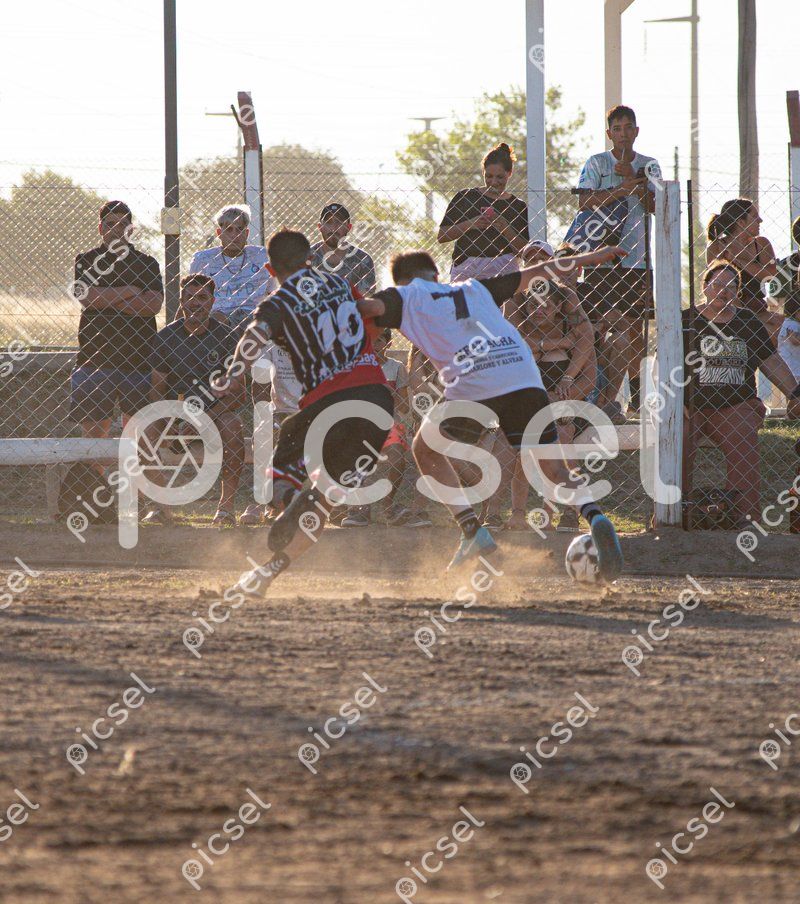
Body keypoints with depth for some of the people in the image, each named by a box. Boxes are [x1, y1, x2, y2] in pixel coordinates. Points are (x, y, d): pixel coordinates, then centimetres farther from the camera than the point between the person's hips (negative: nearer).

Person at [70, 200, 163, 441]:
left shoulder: (147, 264, 12)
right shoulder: (85, 261, 11)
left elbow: (154, 304, -4)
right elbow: (85, 296, -8)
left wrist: (106, 299, -5)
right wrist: (129, 292, -5)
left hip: (138, 356, 1)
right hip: (95, 356, -1)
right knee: (93, 429, -5)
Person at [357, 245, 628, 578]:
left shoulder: (406, 296, 21)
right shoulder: (474, 288, 32)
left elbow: (369, 307, 1)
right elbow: (534, 273, 38)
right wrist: (590, 258, 48)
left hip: (472, 387, -4)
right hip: (525, 378, 4)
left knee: (426, 450, 21)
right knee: (553, 466, 9)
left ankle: (473, 532, 7)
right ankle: (594, 516, -21)